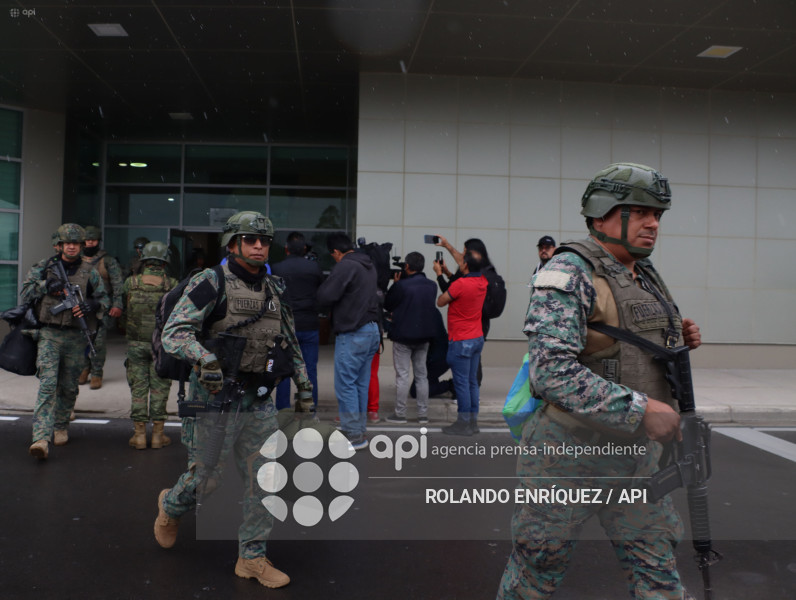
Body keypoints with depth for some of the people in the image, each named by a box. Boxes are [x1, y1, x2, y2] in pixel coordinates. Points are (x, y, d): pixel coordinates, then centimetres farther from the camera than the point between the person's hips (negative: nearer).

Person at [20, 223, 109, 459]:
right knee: (47, 384, -13)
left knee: (69, 387, 12)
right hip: (49, 335, -2)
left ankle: (61, 426, 33)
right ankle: (41, 438, -17)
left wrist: (93, 305, -13)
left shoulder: (89, 272, 7)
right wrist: (46, 286, -12)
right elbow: (25, 293, 5)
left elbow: (105, 299, 9)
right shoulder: (44, 267, 6)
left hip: (76, 337, 2)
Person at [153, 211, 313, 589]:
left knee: (263, 481, 6)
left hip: (259, 402, 5)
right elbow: (174, 333, -17)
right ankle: (171, 507, 42)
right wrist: (205, 358, -35)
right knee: (205, 476, 7)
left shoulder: (274, 290, 10)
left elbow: (291, 343, 19)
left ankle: (252, 558, 22)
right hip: (216, 398, -5)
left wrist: (304, 388, 16)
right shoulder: (211, 284, -9)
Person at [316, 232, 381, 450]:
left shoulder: (345, 266, -13)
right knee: (361, 383, 14)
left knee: (345, 384, -2)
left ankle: (354, 435, 0)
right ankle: (359, 429, 21)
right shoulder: (368, 266, 15)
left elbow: (324, 297, -16)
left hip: (352, 334, -9)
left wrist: (325, 285, 5)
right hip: (372, 330, 9)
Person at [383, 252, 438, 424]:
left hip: (403, 336, -5)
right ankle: (423, 413, 16)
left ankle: (400, 414, 7)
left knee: (402, 375, 2)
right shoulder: (432, 286, 1)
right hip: (423, 336, 5)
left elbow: (387, 306, -5)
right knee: (421, 375, 12)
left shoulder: (401, 286, -17)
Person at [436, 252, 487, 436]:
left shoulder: (460, 284, -20)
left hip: (461, 341, -8)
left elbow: (440, 302, -8)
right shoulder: (482, 281, 4)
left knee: (461, 382, -2)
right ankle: (473, 420, 19)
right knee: (472, 381, 13)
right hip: (477, 338, 8)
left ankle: (463, 424, 4)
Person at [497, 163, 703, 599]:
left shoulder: (645, 277, 9)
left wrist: (678, 341, 2)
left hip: (635, 452, 8)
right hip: (570, 451, -7)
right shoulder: (569, 273, -18)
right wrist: (640, 409, -28)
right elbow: (553, 372, -29)